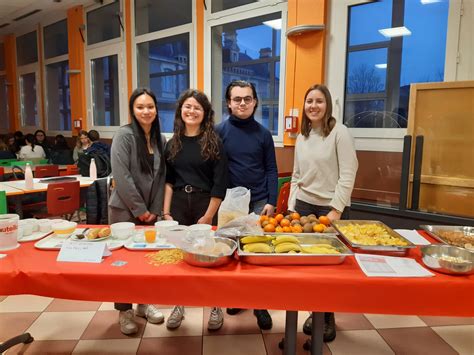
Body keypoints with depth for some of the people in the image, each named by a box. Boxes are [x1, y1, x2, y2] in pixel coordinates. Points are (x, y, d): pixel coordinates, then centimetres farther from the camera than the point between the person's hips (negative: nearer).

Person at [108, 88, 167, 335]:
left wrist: (155, 209, -1)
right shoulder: (124, 135, -11)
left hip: (149, 211, 5)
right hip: (125, 209, -5)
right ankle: (124, 310, 22)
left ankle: (144, 303, 31)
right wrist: (139, 209, -15)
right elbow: (121, 176, -18)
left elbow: (161, 176, 5)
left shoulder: (159, 139, 5)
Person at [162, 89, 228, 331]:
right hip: (178, 204, 3)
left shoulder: (214, 142, -5)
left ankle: (215, 307, 24)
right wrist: (166, 211, 0)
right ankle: (179, 305, 27)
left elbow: (220, 184, -9)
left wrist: (208, 216, -12)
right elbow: (168, 180, 7)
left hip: (205, 204, -3)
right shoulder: (173, 143, 6)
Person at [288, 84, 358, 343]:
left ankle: (328, 318, 23)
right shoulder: (302, 136, 10)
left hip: (331, 207, -5)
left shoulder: (339, 132, -7)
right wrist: (291, 207, 6)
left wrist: (336, 210, -16)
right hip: (304, 206, 5)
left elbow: (347, 175, -12)